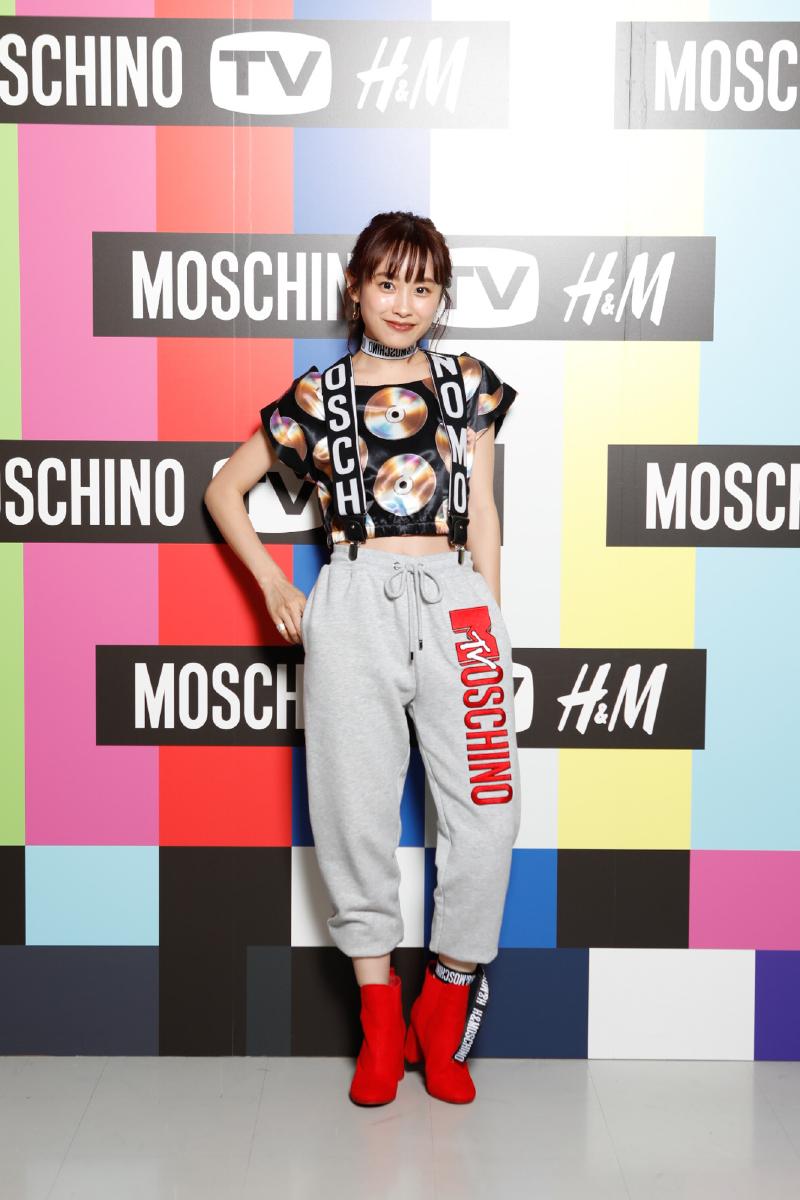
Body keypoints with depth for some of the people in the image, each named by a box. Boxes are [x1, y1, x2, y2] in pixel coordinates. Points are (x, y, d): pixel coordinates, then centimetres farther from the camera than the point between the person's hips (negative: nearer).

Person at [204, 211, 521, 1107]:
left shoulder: (467, 385, 14)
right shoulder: (316, 397, 11)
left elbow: (483, 515, 13)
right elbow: (223, 489, 18)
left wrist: (490, 622, 7)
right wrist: (269, 580, 8)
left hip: (451, 596, 1)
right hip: (354, 604, 0)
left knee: (485, 814, -7)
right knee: (356, 813, 0)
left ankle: (444, 1015, 12)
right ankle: (381, 1023, 16)